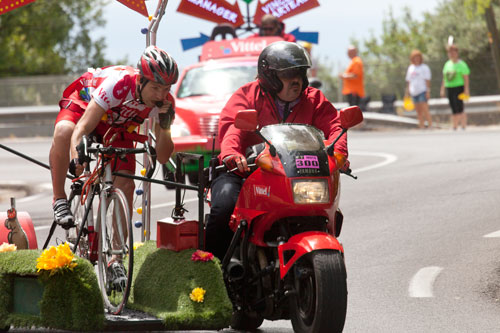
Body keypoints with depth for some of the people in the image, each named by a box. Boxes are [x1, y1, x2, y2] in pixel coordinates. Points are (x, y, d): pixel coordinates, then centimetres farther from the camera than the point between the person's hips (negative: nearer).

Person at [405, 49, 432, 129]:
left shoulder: (424, 68, -1)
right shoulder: (410, 68, 14)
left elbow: (427, 80, -5)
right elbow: (408, 80, 19)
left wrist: (428, 91, -12)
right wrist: (407, 91, 15)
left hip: (422, 91, -5)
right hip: (414, 92, 5)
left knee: (425, 109, -13)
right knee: (418, 111, 5)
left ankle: (430, 125, -11)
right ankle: (421, 126, 7)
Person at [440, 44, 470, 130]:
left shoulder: (461, 64, -4)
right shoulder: (447, 64, 15)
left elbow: (466, 77, -8)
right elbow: (444, 78, 19)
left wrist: (466, 89, -15)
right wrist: (442, 89, 14)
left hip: (459, 88, -6)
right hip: (449, 88, 6)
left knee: (459, 109, -12)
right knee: (454, 110, 7)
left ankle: (463, 127, -7)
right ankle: (454, 127, 10)